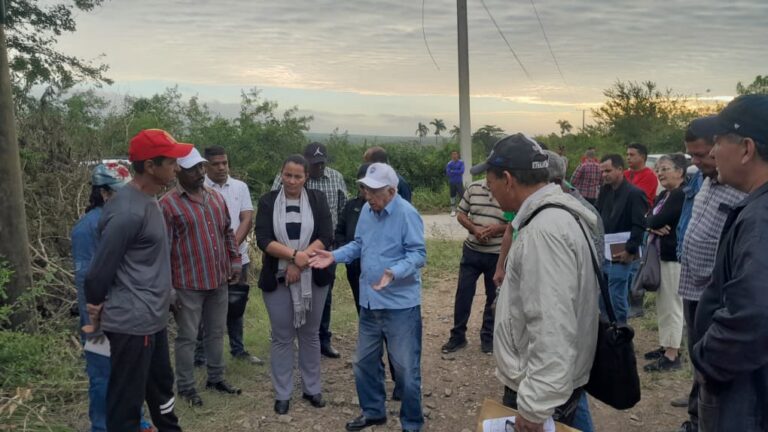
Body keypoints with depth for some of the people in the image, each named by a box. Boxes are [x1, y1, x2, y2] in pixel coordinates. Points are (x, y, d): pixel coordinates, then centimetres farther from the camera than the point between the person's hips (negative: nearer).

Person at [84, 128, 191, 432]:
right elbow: (100, 269, -17)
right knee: (126, 401, 4)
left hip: (152, 318, 10)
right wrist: (97, 309, -1)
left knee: (161, 386, 25)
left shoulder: (148, 200, 9)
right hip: (132, 323, -9)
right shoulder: (128, 211, -23)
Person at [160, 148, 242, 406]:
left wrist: (235, 260, 10)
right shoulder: (169, 204, -11)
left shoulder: (216, 197, 8)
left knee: (216, 333, 17)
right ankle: (186, 387, 21)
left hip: (219, 281, 6)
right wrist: (168, 286, -13)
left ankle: (216, 378, 32)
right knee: (188, 338, 7)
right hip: (188, 284, -6)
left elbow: (228, 232, 18)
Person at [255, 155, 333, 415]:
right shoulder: (268, 201, 0)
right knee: (281, 337, 7)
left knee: (310, 335, 13)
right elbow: (263, 240, -11)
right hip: (278, 279, 0)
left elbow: (326, 237, -9)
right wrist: (294, 254, -23)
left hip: (313, 278, 1)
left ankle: (312, 389, 26)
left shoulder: (318, 199, 0)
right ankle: (282, 394, 20)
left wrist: (299, 263, -18)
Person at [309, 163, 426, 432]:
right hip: (369, 301, 8)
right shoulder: (366, 210, 5)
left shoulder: (407, 214, -17)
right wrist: (334, 256, 1)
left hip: (400, 303, -7)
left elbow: (418, 254, -19)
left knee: (406, 367, 5)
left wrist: (394, 272, -35)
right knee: (365, 361, 20)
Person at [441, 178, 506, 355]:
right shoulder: (473, 188, -1)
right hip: (471, 251, 2)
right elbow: (461, 214, 6)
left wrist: (498, 228, -22)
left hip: (498, 255, -2)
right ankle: (457, 336, 20)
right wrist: (474, 229, -13)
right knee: (463, 292, 6)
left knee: (494, 296, 10)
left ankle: (488, 337, 27)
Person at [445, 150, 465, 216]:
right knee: (452, 196, 9)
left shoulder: (461, 162, -2)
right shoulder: (449, 164, -1)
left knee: (462, 196, -6)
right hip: (451, 183, 1)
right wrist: (457, 172, -11)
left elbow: (462, 171, -14)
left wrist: (453, 171, -11)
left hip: (459, 182, -1)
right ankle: (453, 210, 18)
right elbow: (448, 173, -11)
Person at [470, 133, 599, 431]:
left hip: (543, 391, -9)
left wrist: (535, 406, -27)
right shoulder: (552, 216, 8)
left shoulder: (544, 231, -26)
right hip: (544, 382, 9)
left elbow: (552, 330, -30)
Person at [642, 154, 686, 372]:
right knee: (663, 304, 16)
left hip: (675, 256, -10)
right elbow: (649, 219, 6)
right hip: (661, 254, 10)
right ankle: (666, 346, 26)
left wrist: (652, 223, -1)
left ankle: (672, 355, 4)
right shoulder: (665, 194, 14)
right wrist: (655, 226, -14)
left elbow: (656, 221, -22)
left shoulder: (682, 195, -17)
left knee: (672, 305, -3)